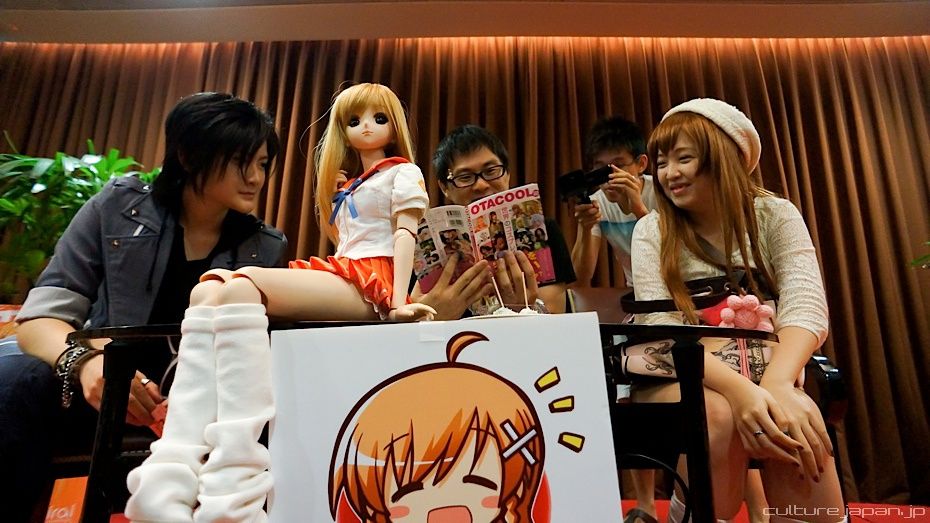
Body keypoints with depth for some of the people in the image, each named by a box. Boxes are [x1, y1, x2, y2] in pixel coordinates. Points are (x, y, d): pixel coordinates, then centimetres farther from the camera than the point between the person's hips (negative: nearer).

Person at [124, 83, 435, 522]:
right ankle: (172, 471, -30)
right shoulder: (350, 186, 31)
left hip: (371, 282, -8)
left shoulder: (403, 172, 10)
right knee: (206, 290, -13)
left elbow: (406, 236, -4)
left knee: (240, 288, -29)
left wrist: (398, 302, -17)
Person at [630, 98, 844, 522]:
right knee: (718, 415, -32)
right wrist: (735, 387, -33)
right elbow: (660, 331, -15)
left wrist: (775, 384, -34)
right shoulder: (652, 231, -4)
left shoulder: (775, 216, 0)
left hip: (763, 373, 1)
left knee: (792, 419, -31)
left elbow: (806, 305, -14)